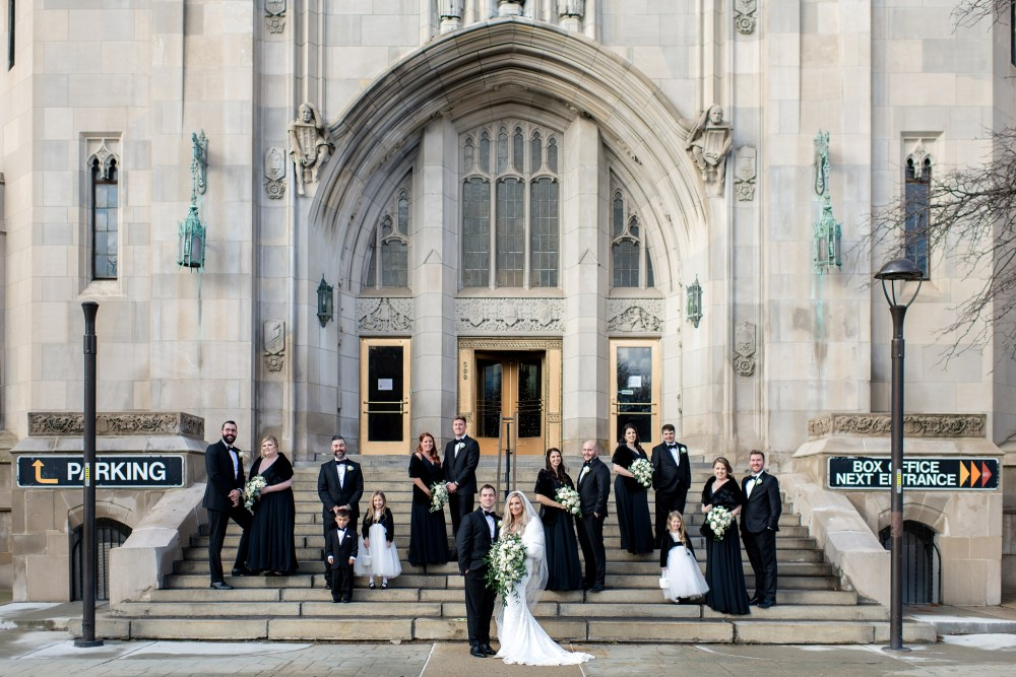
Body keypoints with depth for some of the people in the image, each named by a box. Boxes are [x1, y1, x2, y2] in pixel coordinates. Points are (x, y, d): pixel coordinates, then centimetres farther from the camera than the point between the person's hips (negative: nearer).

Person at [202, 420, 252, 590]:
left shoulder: (237, 452, 15)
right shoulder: (213, 449, -7)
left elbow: (240, 476, 13)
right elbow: (213, 475, -16)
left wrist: (239, 491, -8)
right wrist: (230, 493, -15)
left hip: (234, 499, 8)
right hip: (218, 500, -8)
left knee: (250, 525, 9)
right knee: (216, 540, -4)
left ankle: (239, 566, 20)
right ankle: (216, 580, 0)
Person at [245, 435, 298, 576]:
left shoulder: (282, 461, -9)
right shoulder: (259, 461, 12)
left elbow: (289, 482, -14)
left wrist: (267, 489, -17)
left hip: (280, 502, -7)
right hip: (263, 504, 7)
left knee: (279, 532, -3)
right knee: (262, 532, 5)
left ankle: (280, 566, 4)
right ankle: (265, 565, 11)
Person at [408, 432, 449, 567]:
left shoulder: (435, 459, 15)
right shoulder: (417, 457, -6)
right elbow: (414, 476, -15)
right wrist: (427, 492, -17)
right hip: (422, 497, -7)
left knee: (436, 526, 9)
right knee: (423, 527, -2)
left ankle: (436, 554, 18)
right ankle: (421, 556, 4)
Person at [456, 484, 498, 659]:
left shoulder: (498, 520, 12)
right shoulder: (470, 518, -3)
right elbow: (461, 545, -6)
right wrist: (465, 568, -10)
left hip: (493, 571, 5)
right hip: (475, 572, -5)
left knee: (488, 610, 10)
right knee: (474, 610, 2)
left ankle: (485, 643, 18)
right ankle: (475, 644, 7)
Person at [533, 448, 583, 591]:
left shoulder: (564, 476, 13)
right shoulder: (544, 475, -5)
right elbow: (539, 497, -14)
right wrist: (559, 505, -14)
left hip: (565, 518, 6)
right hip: (551, 517, -6)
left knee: (567, 548, 6)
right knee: (553, 549, -4)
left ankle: (568, 580, 14)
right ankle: (552, 581, 4)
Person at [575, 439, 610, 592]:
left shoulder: (600, 468, -11)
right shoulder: (585, 466, 16)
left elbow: (603, 491, -18)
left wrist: (597, 511, -18)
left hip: (593, 515, -8)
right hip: (581, 514, 8)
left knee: (596, 547, -1)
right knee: (586, 547, 15)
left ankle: (599, 582, 5)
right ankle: (589, 578, 24)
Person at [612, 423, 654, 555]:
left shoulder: (640, 450, 14)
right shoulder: (621, 449, -5)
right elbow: (616, 467, -16)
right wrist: (634, 475, -20)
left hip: (639, 487, 6)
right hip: (625, 486, -6)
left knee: (641, 515, 4)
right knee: (629, 515, -1)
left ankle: (641, 544, 13)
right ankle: (631, 544, 6)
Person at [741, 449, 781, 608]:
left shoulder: (770, 480, -5)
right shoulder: (746, 481, 15)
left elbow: (776, 506, -8)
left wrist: (771, 526, -13)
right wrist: (743, 527, 11)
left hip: (764, 530, -6)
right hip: (748, 530, 6)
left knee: (768, 564, 0)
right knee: (756, 565, 12)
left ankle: (769, 597, 3)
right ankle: (759, 594, 19)